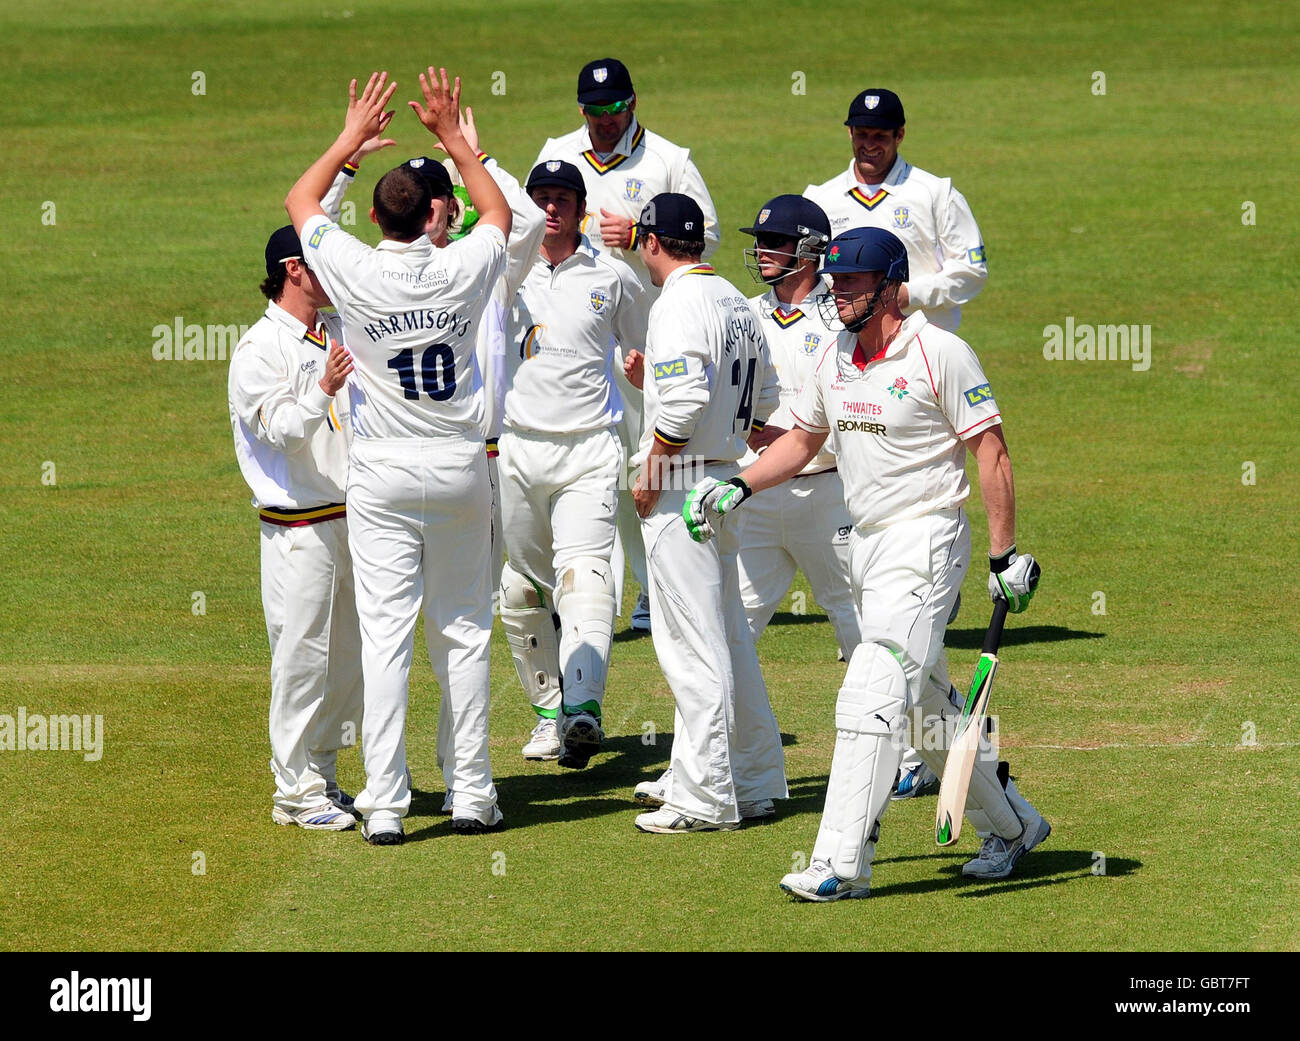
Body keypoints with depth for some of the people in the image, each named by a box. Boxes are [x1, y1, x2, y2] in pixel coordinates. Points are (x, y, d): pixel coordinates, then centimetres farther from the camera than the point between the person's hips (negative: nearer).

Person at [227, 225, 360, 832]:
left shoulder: (341, 332, 14)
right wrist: (322, 391, -35)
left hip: (353, 516, 8)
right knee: (302, 655, -7)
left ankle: (320, 776, 20)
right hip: (298, 525, -8)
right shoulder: (259, 349, -9)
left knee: (348, 656, 11)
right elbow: (281, 431, -18)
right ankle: (297, 793, -4)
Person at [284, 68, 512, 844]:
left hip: (384, 475, -2)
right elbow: (499, 210, 16)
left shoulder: (357, 274, -12)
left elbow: (300, 200, 7)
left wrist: (353, 137, 13)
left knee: (387, 634, -3)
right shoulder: (465, 270, -8)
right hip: (461, 467, 2)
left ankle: (385, 803, -7)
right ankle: (473, 793, 10)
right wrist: (452, 135, 18)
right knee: (464, 629, 10)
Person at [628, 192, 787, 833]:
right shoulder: (738, 303, 13)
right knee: (726, 633, 17)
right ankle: (754, 780, 23)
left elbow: (684, 400, -26)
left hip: (680, 488, -9)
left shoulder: (679, 304, -15)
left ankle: (706, 799, -6)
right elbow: (765, 400, 19)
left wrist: (651, 468, -14)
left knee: (691, 642, -7)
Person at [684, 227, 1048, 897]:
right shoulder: (836, 358, 9)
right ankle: (1009, 825, 31)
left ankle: (841, 864, -20)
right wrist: (738, 488, 8)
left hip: (925, 542, -8)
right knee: (921, 704, 14)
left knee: (871, 695, -17)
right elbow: (802, 439, 22)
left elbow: (991, 452, -11)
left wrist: (1004, 555, -14)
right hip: (868, 542, 8)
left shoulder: (941, 354, -13)